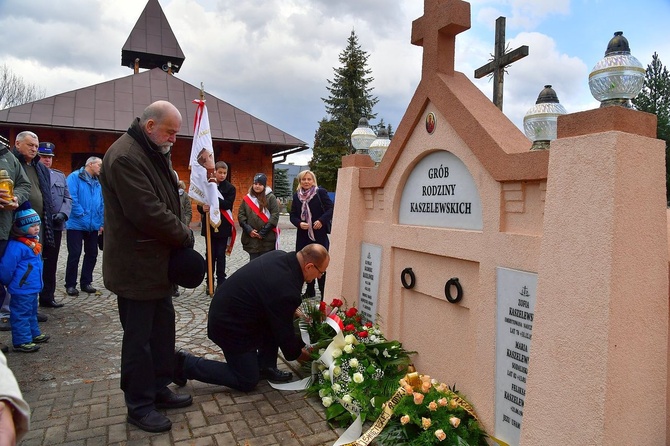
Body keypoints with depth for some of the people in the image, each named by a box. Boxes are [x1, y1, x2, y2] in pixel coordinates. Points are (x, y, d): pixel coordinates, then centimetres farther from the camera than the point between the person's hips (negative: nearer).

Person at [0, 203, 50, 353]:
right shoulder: (16, 246, -22)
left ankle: (34, 334, 34)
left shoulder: (33, 242, 8)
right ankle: (21, 341, 7)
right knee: (21, 315, 0)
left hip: (33, 287, 10)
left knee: (31, 312, 21)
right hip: (22, 289, -10)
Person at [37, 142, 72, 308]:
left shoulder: (60, 176, 17)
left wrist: (63, 214, -5)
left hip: (55, 226, 5)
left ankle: (47, 296, 21)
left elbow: (67, 198, 12)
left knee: (51, 263, 11)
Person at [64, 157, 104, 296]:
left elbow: (101, 204, 14)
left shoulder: (97, 183, 14)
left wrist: (101, 223, 7)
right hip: (76, 224, -6)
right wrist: (81, 214, -17)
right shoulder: (75, 177, -7)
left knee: (92, 254, 10)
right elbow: (71, 198, -18)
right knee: (74, 255, 0)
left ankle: (86, 282, 22)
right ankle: (70, 285, 12)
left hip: (93, 226, 7)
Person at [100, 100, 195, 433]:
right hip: (136, 265, -10)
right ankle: (139, 406, 20)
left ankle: (159, 389, 33)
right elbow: (148, 213, -26)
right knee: (139, 337, 4)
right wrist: (185, 236, -14)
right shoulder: (125, 156, -21)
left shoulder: (156, 153, 12)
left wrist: (180, 233, 2)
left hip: (158, 261, 10)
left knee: (163, 329, 17)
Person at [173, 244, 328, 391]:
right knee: (247, 382, 6)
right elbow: (284, 331, -15)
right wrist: (297, 353, 4)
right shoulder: (286, 290, -32)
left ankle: (265, 366, 18)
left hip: (224, 309, 9)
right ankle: (186, 363, 6)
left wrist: (292, 311, 11)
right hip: (230, 324, -9)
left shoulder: (278, 256, -7)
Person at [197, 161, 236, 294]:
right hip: (209, 225, 2)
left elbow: (227, 205, -14)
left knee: (220, 255, 4)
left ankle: (221, 282, 13)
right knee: (210, 254, 7)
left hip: (223, 226, -2)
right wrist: (203, 208, -20)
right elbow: (199, 204, 2)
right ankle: (210, 282, 16)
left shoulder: (230, 188, 0)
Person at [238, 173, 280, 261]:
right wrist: (248, 229, -7)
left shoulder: (271, 197, -1)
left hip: (267, 238, -3)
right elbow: (240, 215, 7)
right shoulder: (247, 198, 10)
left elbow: (275, 215, -8)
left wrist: (263, 232, -12)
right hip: (251, 239, 3)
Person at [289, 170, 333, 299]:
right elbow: (292, 215, 9)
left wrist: (322, 220, -21)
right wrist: (299, 223, -11)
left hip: (319, 234, -5)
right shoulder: (296, 195, 8)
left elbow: (331, 209, -8)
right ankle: (310, 290, 26)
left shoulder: (321, 192, -5)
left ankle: (324, 293, 8)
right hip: (303, 235, 5)